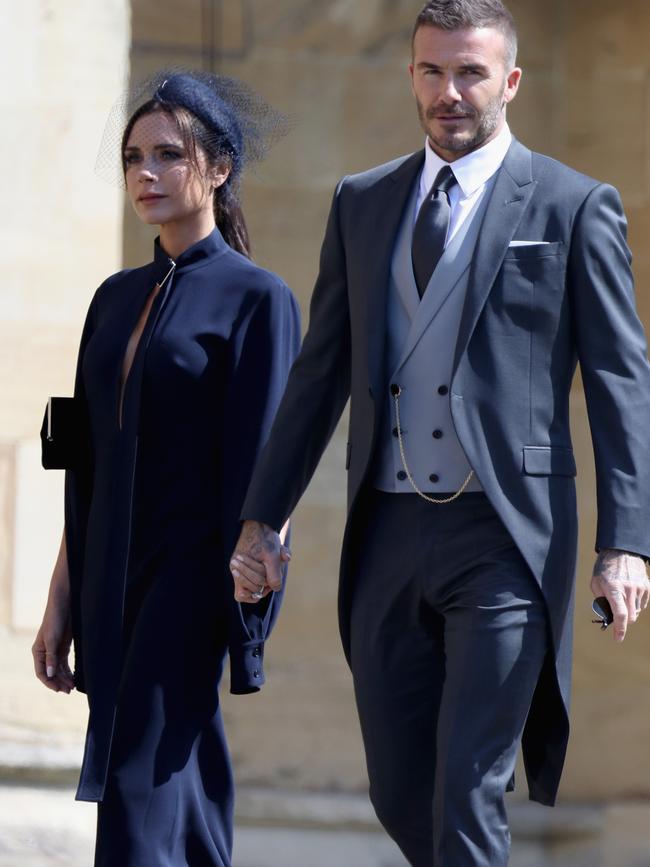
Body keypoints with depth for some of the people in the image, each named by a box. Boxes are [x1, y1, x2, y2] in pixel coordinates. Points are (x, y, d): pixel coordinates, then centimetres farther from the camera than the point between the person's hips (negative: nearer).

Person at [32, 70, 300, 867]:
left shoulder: (256, 299, -4)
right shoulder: (117, 299, 15)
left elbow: (263, 469, -9)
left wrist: (245, 612, -14)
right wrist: (61, 602, 13)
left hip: (190, 578, -7)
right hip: (113, 583, 7)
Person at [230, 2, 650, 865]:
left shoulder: (574, 206, 0)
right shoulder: (362, 203, 13)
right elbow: (322, 372, 16)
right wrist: (262, 517, 9)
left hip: (503, 538, -5)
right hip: (388, 536, 5)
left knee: (467, 794, -11)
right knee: (402, 795, 9)